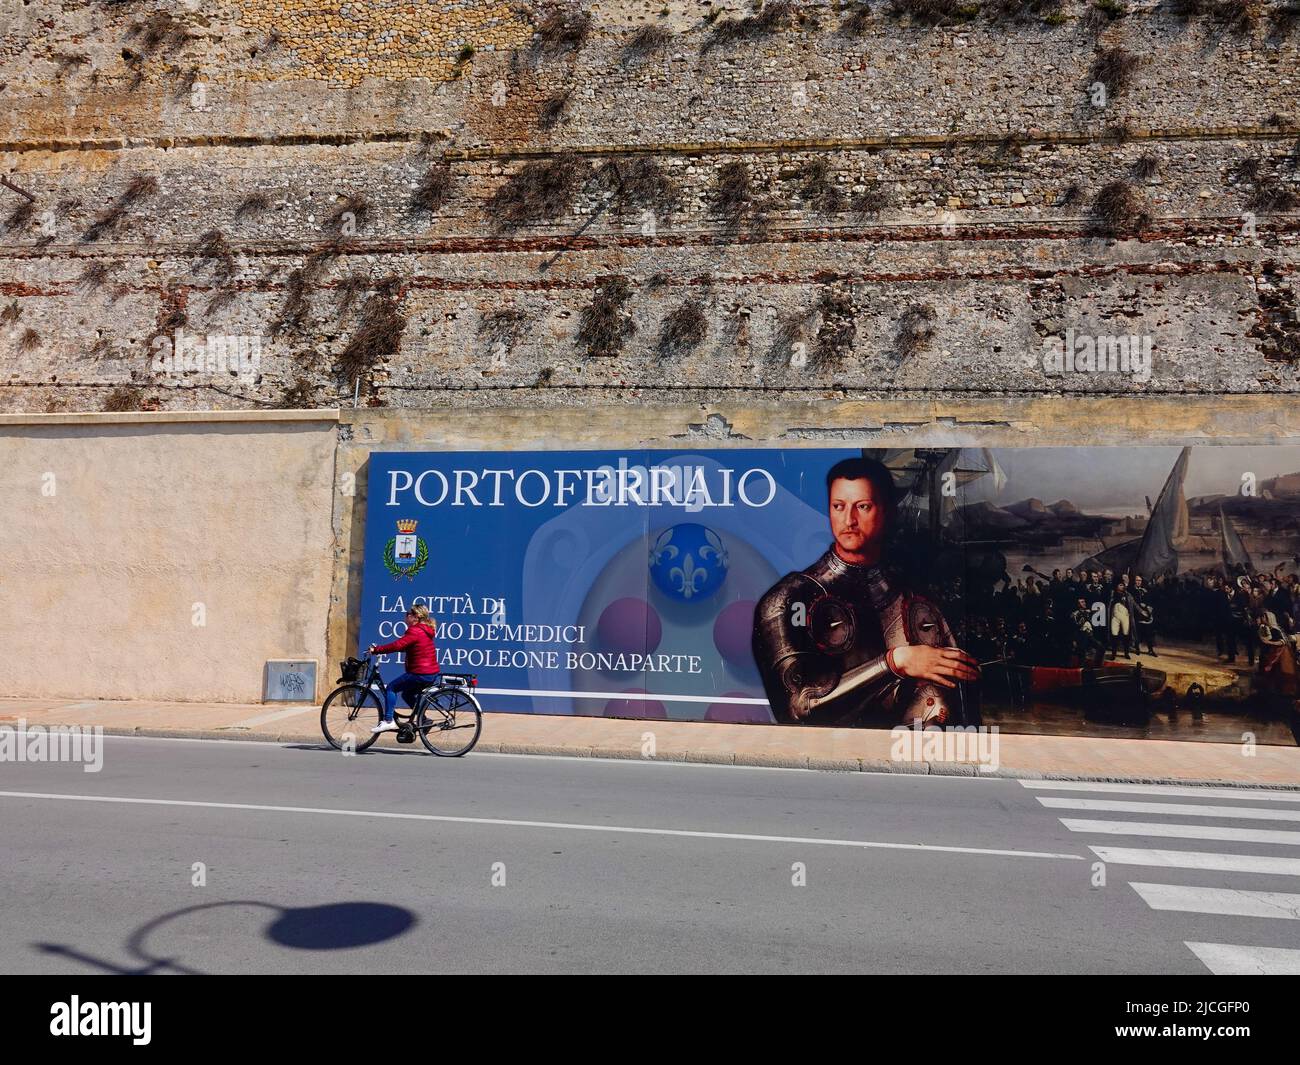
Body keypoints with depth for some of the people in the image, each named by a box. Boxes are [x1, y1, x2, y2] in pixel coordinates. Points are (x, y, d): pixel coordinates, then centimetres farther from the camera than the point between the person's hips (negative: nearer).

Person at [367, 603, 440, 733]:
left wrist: (376, 649, -17)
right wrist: (380, 648, 15)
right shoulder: (425, 631, 18)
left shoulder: (415, 631, -14)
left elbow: (398, 645, -24)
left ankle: (388, 721, -4)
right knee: (407, 694, 24)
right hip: (432, 673, 10)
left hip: (421, 673, -10)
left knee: (392, 687, 1)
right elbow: (402, 645, 21)